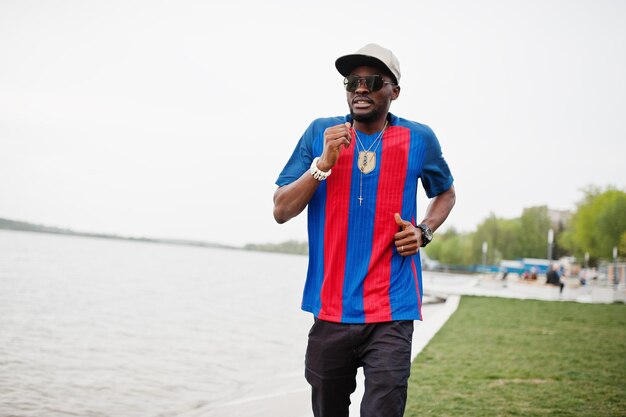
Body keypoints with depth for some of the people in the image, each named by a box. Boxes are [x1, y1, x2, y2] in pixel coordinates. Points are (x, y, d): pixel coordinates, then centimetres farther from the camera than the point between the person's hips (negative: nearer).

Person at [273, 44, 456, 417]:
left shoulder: (419, 140, 2)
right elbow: (281, 211, 0)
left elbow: (446, 193, 20)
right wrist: (323, 164, -14)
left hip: (391, 314, -2)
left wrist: (424, 232, 0)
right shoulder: (321, 133, 3)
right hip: (331, 309, 2)